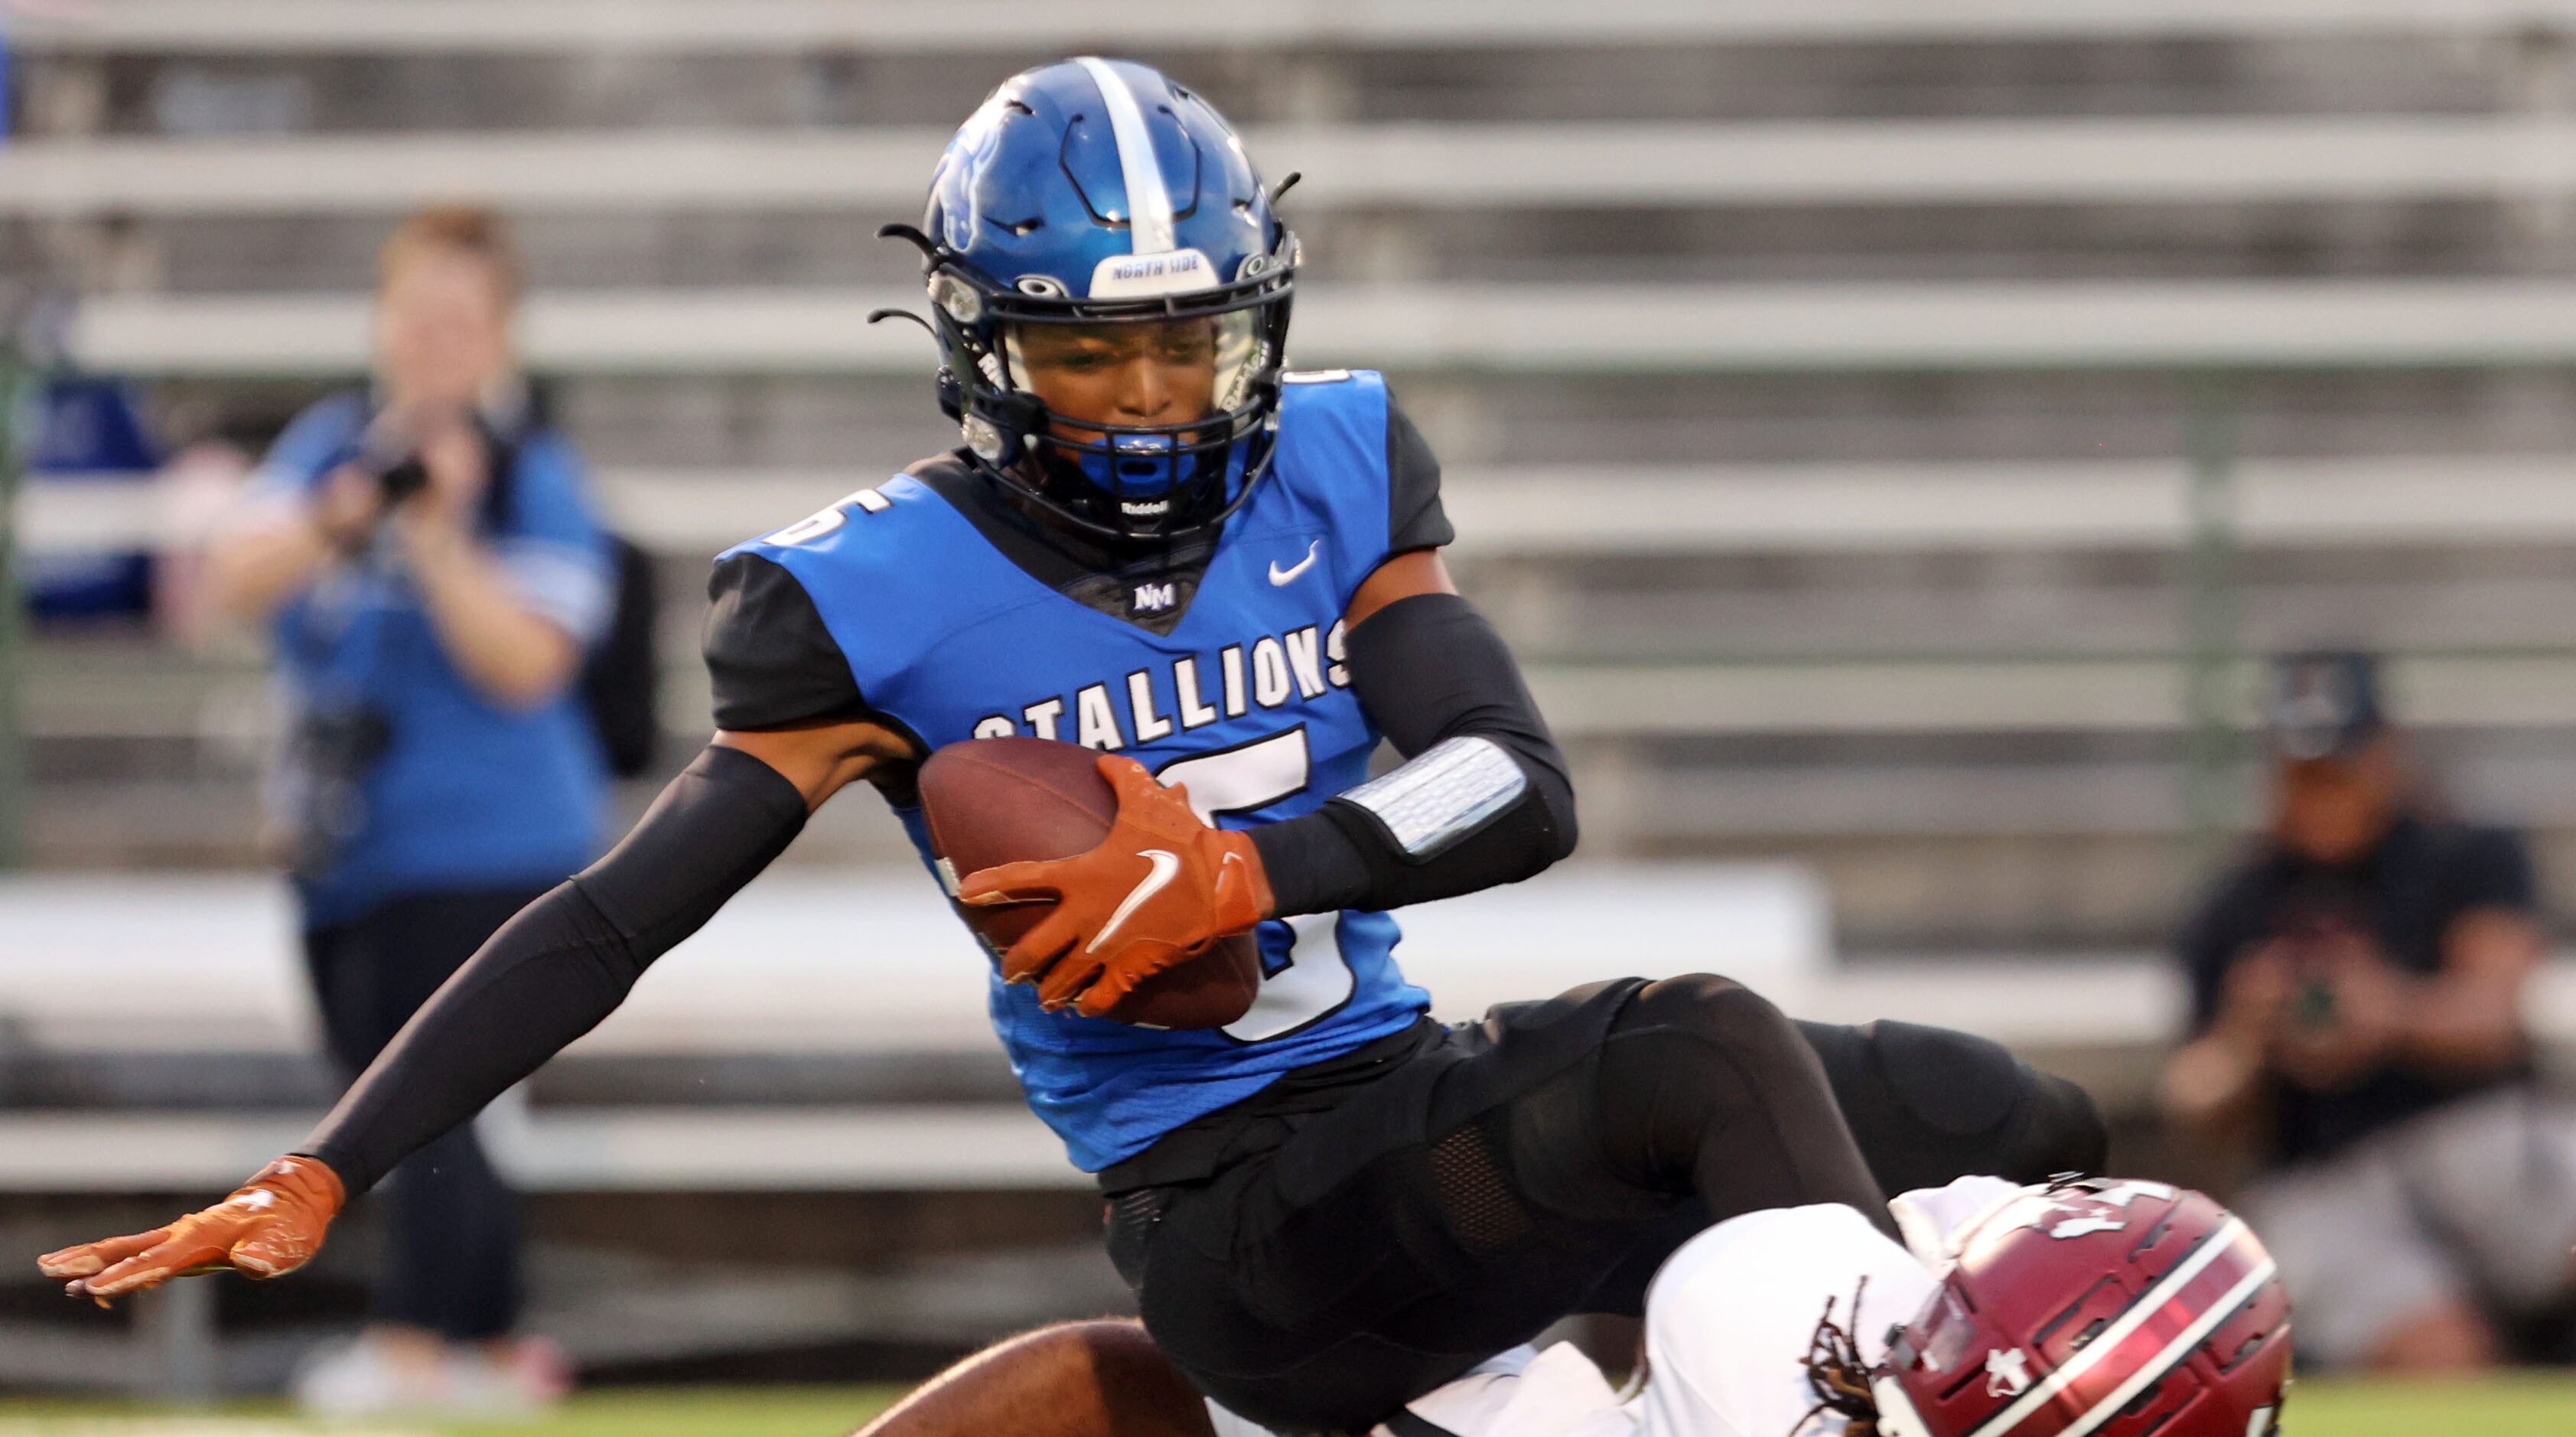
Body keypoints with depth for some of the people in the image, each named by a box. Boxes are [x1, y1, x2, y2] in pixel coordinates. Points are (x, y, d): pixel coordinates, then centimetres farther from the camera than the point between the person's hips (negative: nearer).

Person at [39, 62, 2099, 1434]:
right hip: (1244, 1213, -7)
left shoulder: (1339, 467, 5)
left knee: (2009, 1128, 3)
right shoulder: (877, 598, -7)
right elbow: (614, 922, -8)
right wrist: (319, 1178, -16)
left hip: (1410, 1078, 7)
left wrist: (1249, 868, -23)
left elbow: (1524, 790, -4)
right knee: (1713, 1055, -30)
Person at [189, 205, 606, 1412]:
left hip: (482, 845, -6)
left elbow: (525, 665, -15)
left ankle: (415, 1345, -19)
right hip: (344, 846, 6)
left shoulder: (535, 477, -6)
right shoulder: (332, 445, 7)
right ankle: (494, 1347, 19)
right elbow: (236, 581, -4)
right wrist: (341, 517, -21)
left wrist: (438, 537, -23)